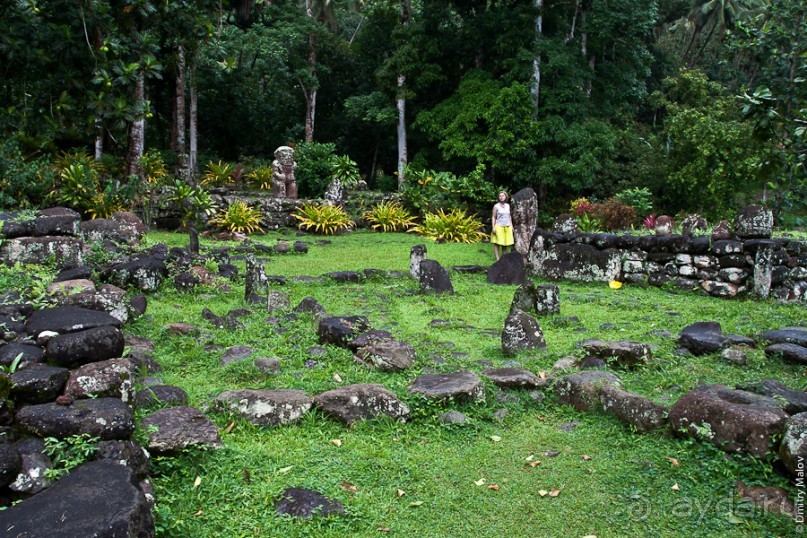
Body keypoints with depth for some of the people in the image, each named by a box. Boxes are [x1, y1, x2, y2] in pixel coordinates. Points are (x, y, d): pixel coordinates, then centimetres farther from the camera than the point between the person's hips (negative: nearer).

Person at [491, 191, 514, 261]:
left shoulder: (508, 206, 12)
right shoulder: (496, 206, -1)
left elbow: (509, 217, 18)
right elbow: (493, 217, -2)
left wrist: (512, 226, 14)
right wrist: (493, 227, -10)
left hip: (507, 227, 4)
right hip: (499, 226, -4)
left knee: (506, 243, 3)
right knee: (497, 243, -5)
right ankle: (497, 258, -4)